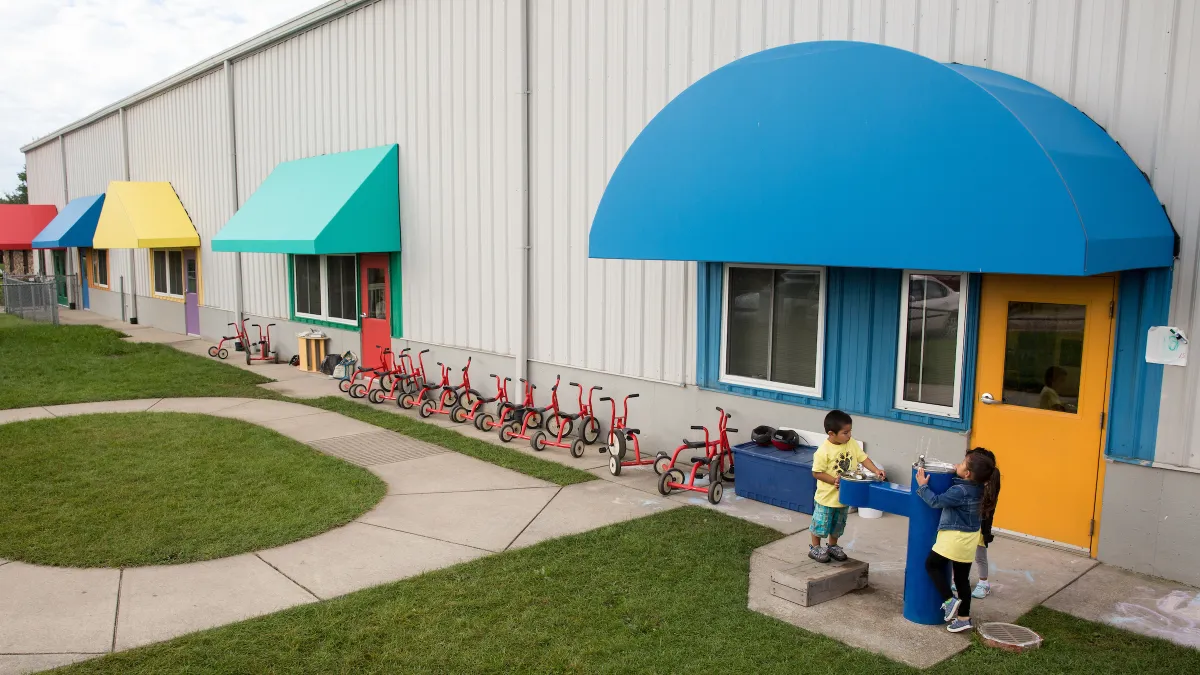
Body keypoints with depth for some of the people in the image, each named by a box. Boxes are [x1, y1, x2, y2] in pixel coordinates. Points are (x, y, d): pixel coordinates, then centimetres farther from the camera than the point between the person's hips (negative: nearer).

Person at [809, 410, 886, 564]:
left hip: (844, 495, 6)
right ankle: (815, 548, 28)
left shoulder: (852, 444, -6)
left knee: (838, 525, 22)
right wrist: (834, 480, -25)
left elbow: (863, 458, -3)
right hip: (827, 497, -6)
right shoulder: (824, 451, -24)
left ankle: (833, 546, 42)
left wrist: (876, 470, -17)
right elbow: (817, 472, -18)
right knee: (821, 524, 9)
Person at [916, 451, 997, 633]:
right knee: (962, 578, 13)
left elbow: (936, 501, -19)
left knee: (932, 564, 11)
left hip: (955, 537, -8)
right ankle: (964, 618, 18)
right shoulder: (978, 488, 2)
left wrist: (922, 486, -8)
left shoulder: (960, 491, -23)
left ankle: (950, 600, 4)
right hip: (970, 538, 8)